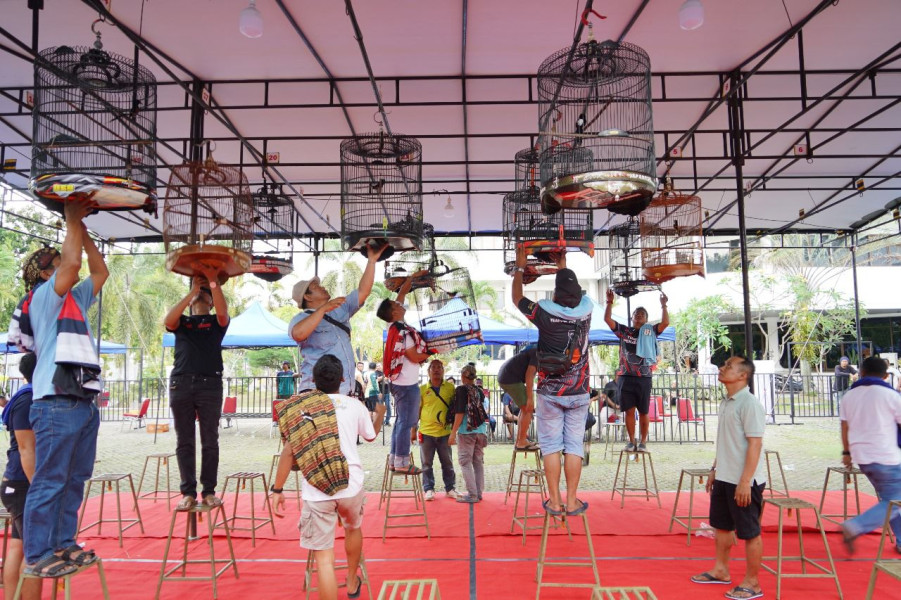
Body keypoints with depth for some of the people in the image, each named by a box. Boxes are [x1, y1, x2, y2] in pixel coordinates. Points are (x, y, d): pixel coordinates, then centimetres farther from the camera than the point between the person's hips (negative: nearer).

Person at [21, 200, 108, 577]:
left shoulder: (75, 300, 22)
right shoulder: (43, 297, -1)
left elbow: (100, 271, 24)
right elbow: (72, 264, -15)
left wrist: (81, 228, 21)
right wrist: (72, 221, -3)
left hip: (84, 402, 8)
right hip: (57, 404, -8)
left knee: (74, 480, 11)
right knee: (49, 482, -5)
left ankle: (63, 543, 19)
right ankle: (37, 555, 0)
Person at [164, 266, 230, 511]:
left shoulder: (216, 323, 13)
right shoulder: (181, 322, 17)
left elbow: (223, 312, -10)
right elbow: (168, 320, -6)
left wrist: (214, 281, -16)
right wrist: (192, 291, -8)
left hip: (209, 384, -1)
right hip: (181, 383, 2)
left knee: (210, 441, 0)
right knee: (184, 442, 2)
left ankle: (209, 491, 7)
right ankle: (188, 492, 8)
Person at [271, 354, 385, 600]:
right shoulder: (355, 406, 5)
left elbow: (289, 451, -6)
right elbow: (371, 436, 23)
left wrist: (277, 489, 3)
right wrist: (380, 413, 42)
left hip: (316, 490, -2)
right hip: (351, 485, 3)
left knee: (323, 555, 3)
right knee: (353, 528, 31)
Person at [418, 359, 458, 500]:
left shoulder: (450, 387, 3)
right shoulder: (422, 389, 1)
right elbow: (417, 410, 4)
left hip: (444, 432, 1)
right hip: (426, 431, -1)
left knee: (447, 462, 10)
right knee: (427, 463, 6)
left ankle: (450, 488, 21)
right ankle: (429, 489, 16)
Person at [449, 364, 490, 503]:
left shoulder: (461, 390, -7)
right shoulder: (480, 391, 10)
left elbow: (460, 413, -13)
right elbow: (483, 412, 15)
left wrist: (453, 432, -10)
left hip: (467, 431, -6)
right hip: (481, 431, 6)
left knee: (466, 462, 0)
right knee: (478, 462, 12)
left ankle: (472, 495, -2)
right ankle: (478, 493, 17)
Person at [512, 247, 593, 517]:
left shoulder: (545, 312, -14)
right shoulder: (586, 310, -7)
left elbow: (517, 299, 5)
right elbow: (575, 292, 18)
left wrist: (520, 267, 15)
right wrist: (563, 268, 30)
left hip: (550, 393, -2)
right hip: (579, 393, 2)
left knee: (551, 446, 6)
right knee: (574, 446, 7)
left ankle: (554, 502, 10)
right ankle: (572, 501, 11)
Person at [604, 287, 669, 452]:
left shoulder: (649, 332, 8)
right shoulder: (624, 331, 9)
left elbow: (665, 323, -6)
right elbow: (607, 319, 2)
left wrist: (663, 305, -10)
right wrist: (610, 302, -5)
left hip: (644, 377, 0)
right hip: (626, 376, 1)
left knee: (643, 412, 6)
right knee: (629, 411, 3)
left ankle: (643, 442, 17)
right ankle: (631, 441, 15)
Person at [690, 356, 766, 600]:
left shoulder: (749, 404, -17)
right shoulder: (726, 403, 10)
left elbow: (755, 444, -21)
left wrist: (745, 481, -23)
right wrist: (715, 469, 18)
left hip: (743, 481, -9)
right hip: (723, 478, 9)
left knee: (749, 532, 5)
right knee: (722, 525, 20)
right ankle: (721, 570, 35)